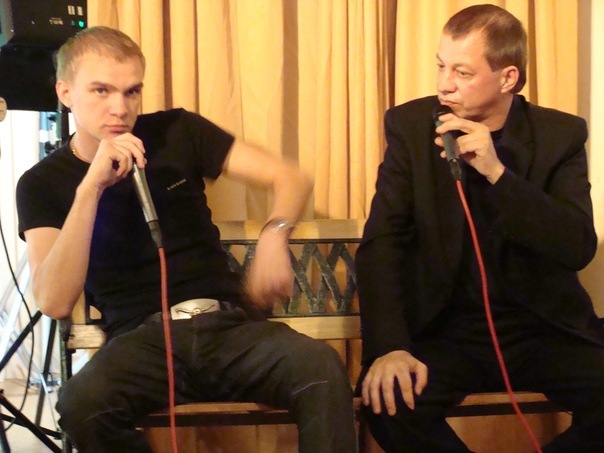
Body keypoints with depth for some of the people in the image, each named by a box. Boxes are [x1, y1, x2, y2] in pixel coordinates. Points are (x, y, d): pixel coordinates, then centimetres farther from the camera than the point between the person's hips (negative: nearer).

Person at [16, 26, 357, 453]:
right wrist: (90, 187, -18)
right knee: (81, 403, -35)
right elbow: (56, 303, -11)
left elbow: (292, 178, 6)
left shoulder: (176, 132, 7)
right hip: (141, 338, 0)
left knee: (322, 367, -31)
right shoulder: (42, 183, 4)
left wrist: (274, 234, -16)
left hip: (226, 322, 1)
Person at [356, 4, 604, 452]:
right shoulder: (411, 125, -1)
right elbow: (383, 241, -7)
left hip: (542, 327, 1)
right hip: (445, 327, 0)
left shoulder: (560, 135, -2)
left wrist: (497, 173, -24)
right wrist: (390, 346, -22)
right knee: (389, 399, -30)